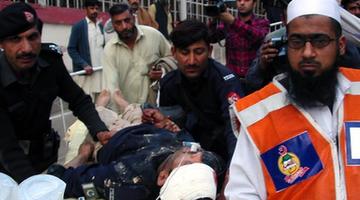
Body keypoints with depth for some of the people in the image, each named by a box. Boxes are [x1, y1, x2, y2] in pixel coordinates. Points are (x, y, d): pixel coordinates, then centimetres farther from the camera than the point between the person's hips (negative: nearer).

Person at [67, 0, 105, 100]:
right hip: (85, 72, -5)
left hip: (101, 70, 5)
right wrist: (84, 65, -16)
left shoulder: (101, 26, 13)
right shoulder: (78, 26, -3)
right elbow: (71, 49, -6)